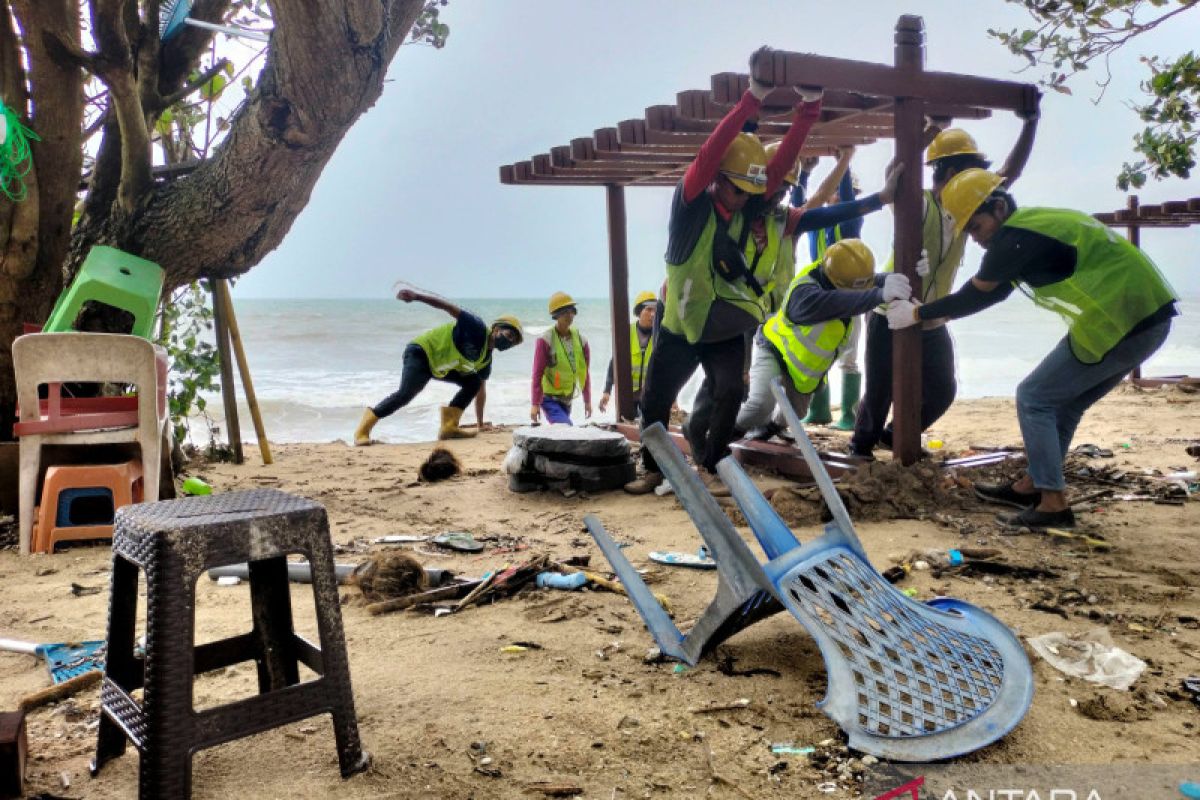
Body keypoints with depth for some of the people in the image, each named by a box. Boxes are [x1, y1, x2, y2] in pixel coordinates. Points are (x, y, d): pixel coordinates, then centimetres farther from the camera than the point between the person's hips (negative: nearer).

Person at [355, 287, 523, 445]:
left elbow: (480, 390, 16)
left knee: (473, 382, -1)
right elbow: (449, 307, -24)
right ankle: (363, 429, -18)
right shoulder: (478, 329, -17)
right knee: (406, 393, -27)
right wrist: (416, 295, -36)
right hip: (421, 352, -9)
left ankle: (449, 426, -6)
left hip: (439, 367, 9)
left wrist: (481, 423, 17)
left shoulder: (486, 360, 7)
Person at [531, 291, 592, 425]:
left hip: (567, 400, 5)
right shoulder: (545, 340, -13)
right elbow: (537, 374, -13)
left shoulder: (580, 340, 2)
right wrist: (535, 404, -15)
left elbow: (584, 373, 9)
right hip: (549, 399, -5)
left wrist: (587, 401, 11)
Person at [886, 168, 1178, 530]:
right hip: (1147, 316, 10)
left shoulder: (1015, 236, -14)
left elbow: (976, 297, -4)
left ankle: (1053, 504, 2)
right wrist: (930, 309, 17)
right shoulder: (1034, 223, 16)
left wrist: (917, 314, 5)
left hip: (1119, 320, -10)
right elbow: (988, 294, 20)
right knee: (1063, 403, 20)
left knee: (1033, 398, 0)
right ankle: (1032, 486, 30)